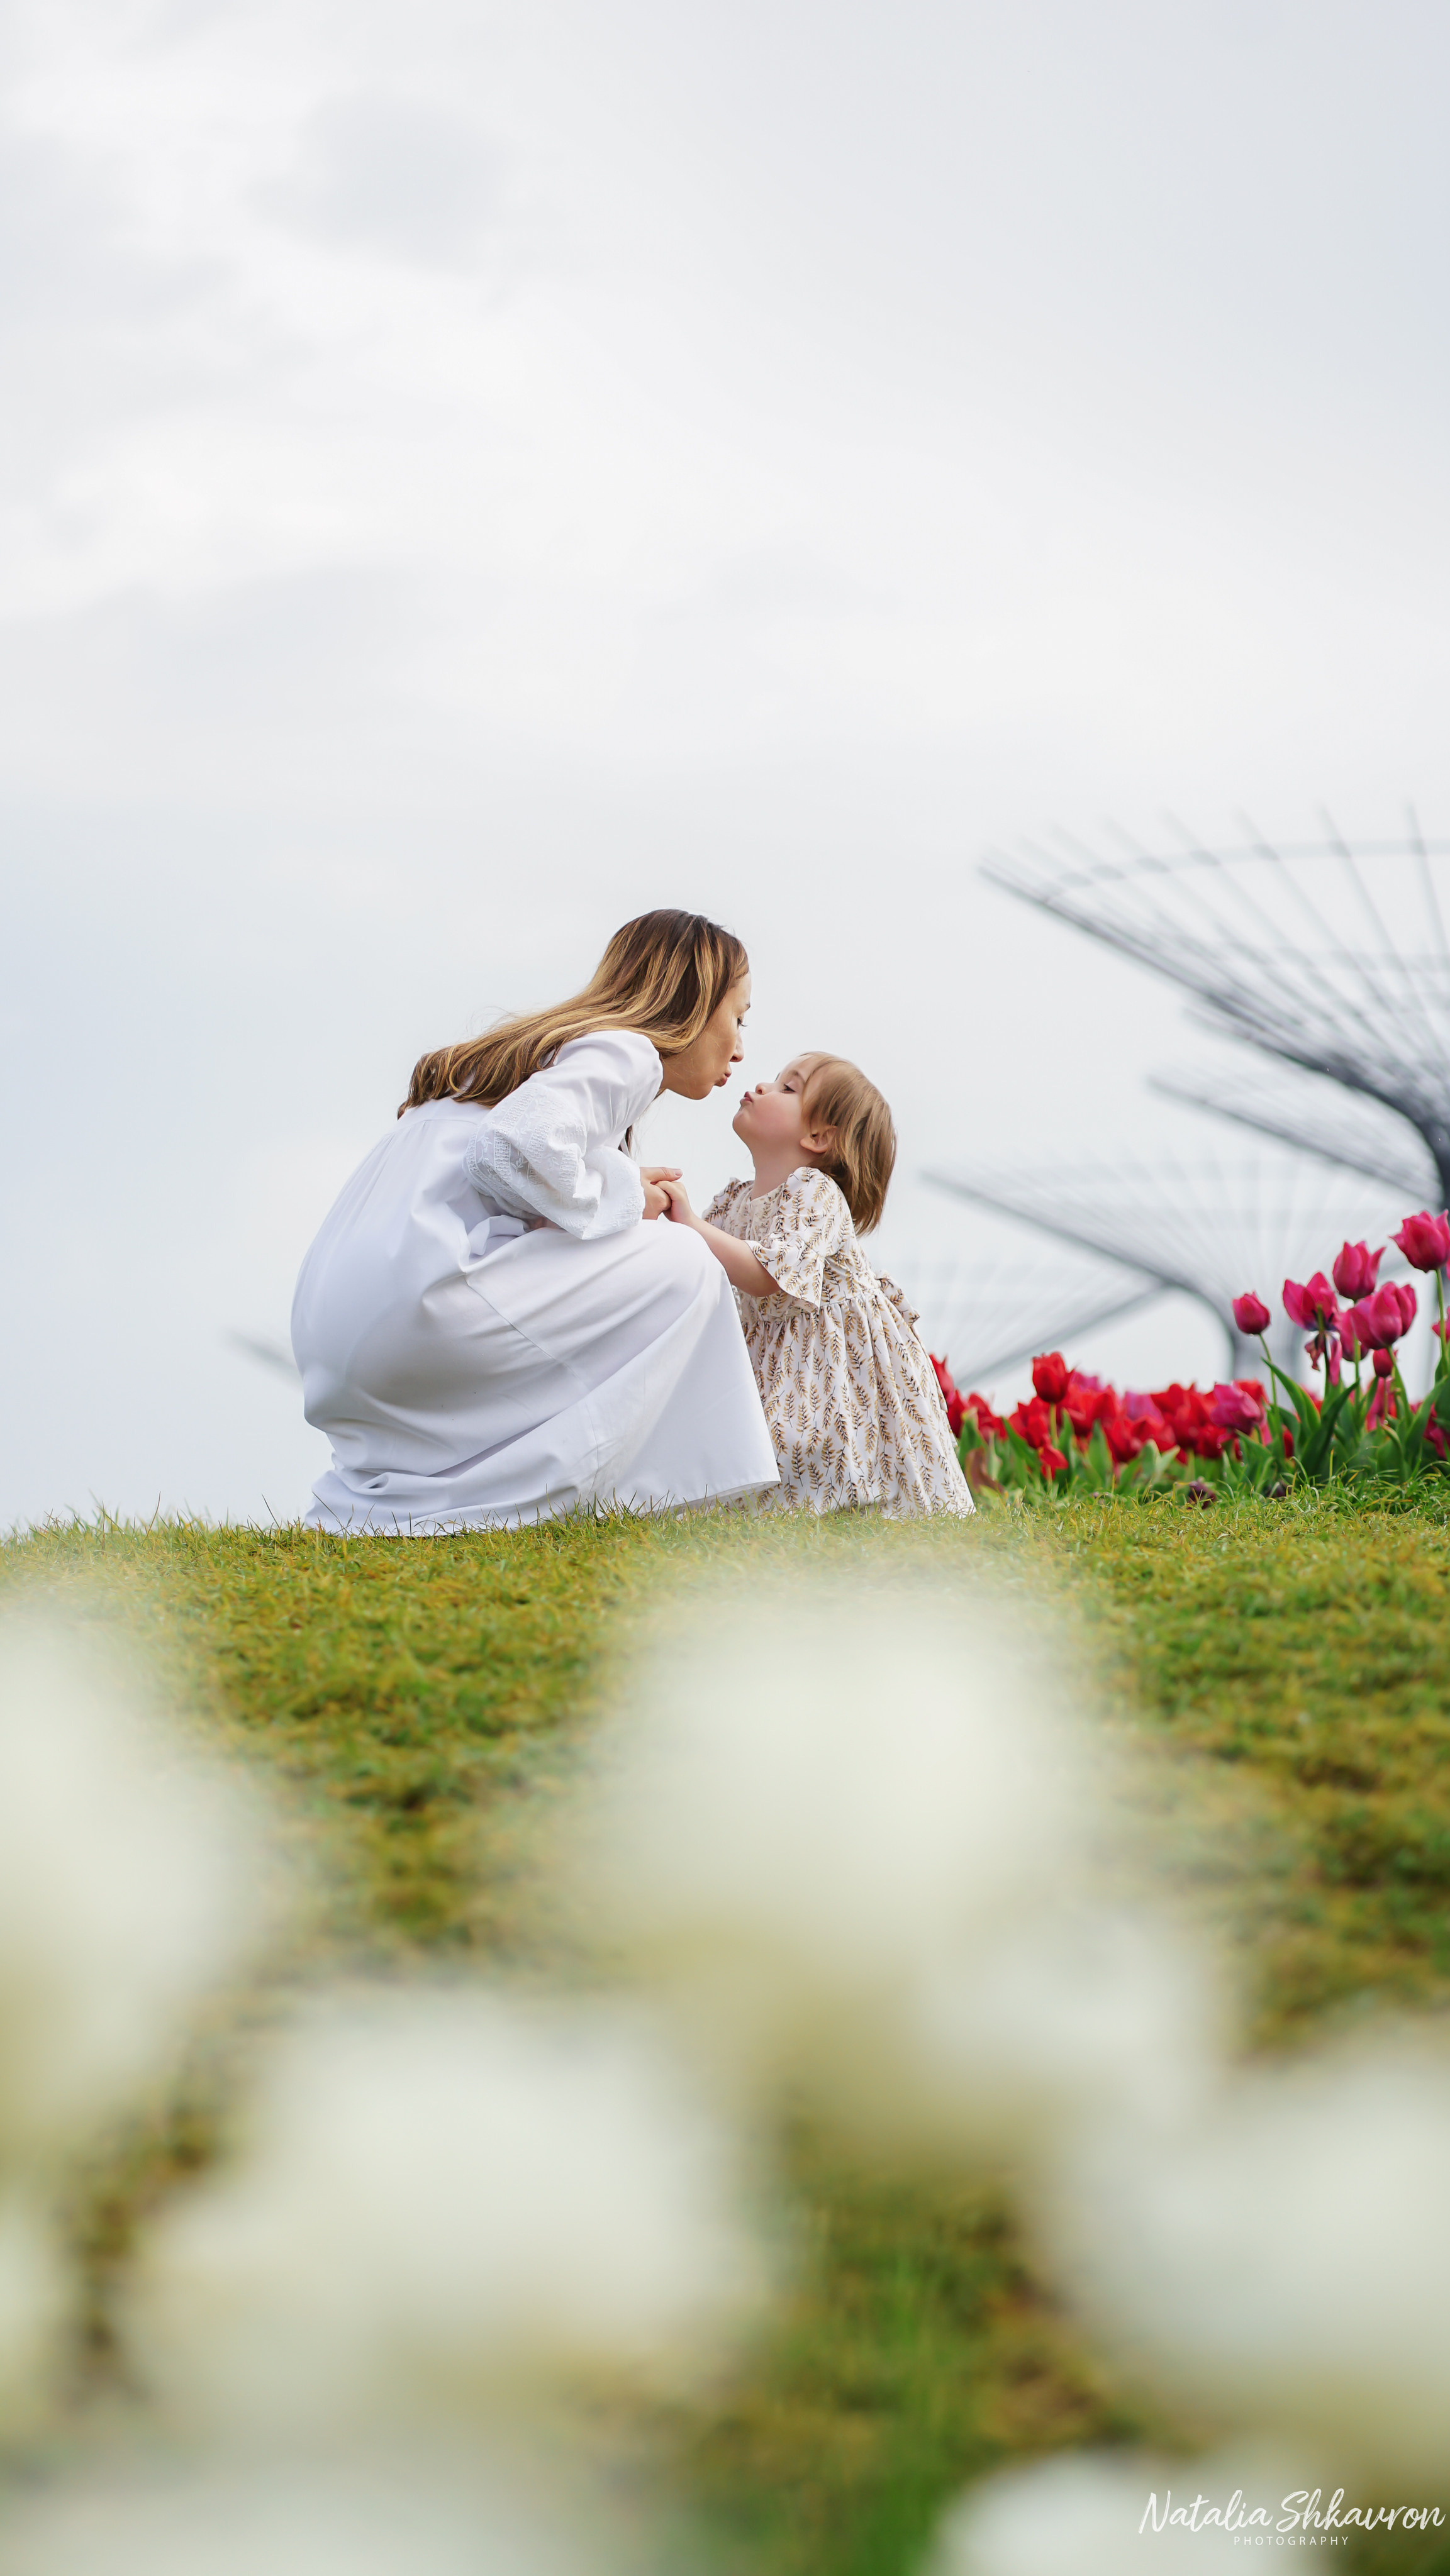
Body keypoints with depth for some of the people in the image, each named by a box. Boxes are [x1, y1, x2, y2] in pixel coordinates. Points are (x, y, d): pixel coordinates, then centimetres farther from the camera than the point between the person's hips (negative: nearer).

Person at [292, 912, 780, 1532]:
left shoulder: (561, 1047, 30)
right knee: (678, 1264, -2)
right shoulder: (626, 1053, -1)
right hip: (416, 1301, -10)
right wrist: (619, 1193, -4)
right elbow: (518, 1146, -20)